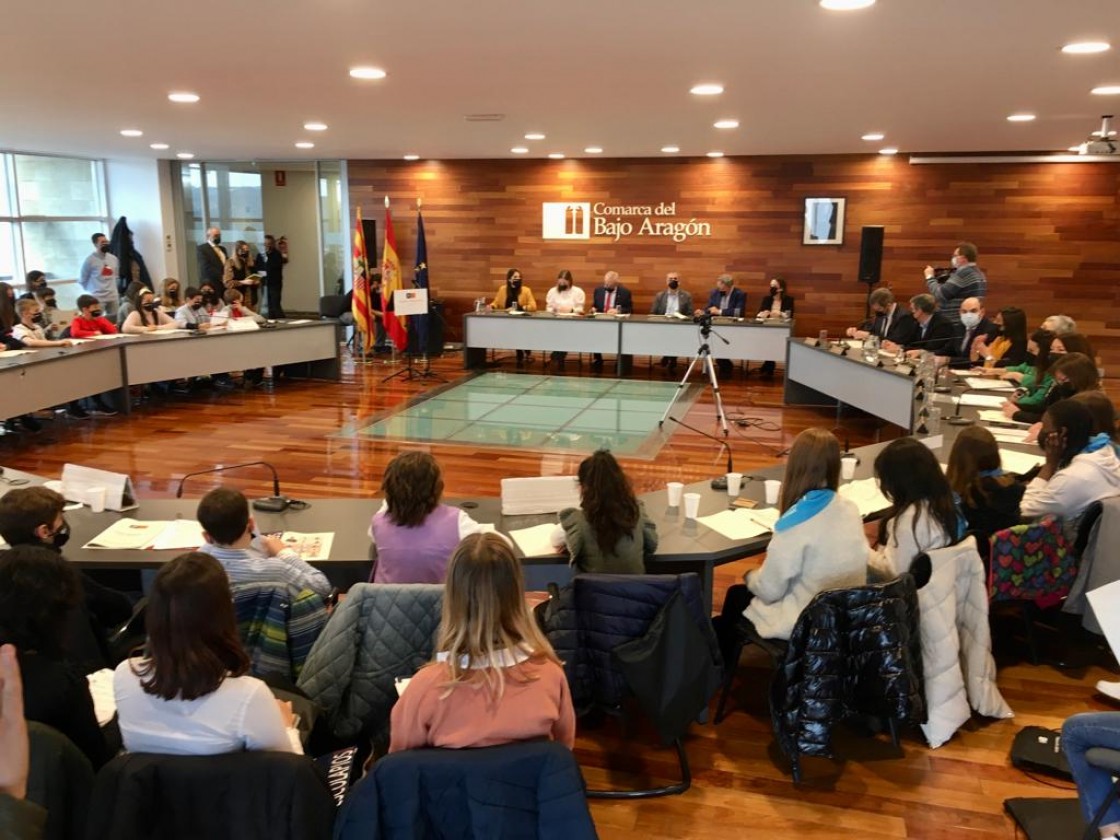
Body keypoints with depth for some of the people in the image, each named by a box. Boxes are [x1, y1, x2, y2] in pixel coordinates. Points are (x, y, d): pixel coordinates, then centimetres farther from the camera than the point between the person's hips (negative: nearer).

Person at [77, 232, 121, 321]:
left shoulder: (113, 259, 10)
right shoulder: (90, 260, -8)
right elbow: (82, 280, -1)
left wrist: (112, 289, 16)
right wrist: (92, 290, 7)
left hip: (113, 297, 6)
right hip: (98, 298, -6)